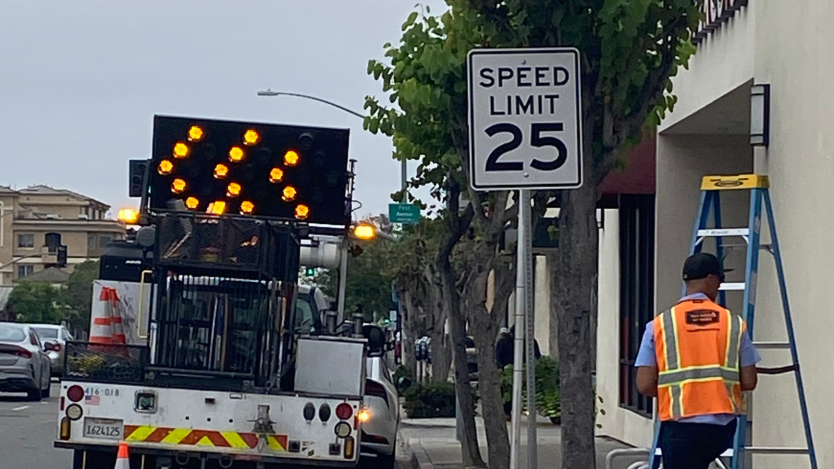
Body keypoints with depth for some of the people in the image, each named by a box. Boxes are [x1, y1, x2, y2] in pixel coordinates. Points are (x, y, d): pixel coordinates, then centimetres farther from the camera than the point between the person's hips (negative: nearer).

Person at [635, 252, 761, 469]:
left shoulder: (659, 325, -1)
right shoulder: (734, 323, 4)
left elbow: (645, 385, -4)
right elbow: (749, 382, 3)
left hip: (681, 426, -2)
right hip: (723, 426, 3)